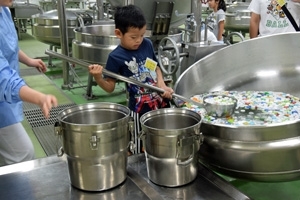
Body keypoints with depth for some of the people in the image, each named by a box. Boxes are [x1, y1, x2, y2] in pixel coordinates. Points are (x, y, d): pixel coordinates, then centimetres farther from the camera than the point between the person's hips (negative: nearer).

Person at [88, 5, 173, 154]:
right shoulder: (116, 57, -15)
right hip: (140, 108, -5)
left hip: (161, 100, 5)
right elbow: (110, 87, -8)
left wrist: (162, 84, -5)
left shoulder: (147, 44, -2)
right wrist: (97, 78, -28)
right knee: (140, 149, 7)